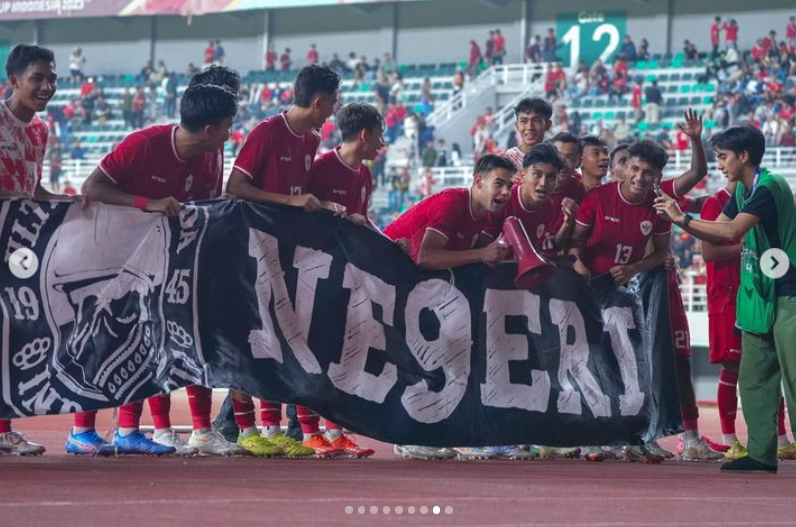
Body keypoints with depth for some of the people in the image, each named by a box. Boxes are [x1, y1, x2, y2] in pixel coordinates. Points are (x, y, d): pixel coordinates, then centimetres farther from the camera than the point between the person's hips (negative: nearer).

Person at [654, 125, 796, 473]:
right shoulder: (742, 191, 11)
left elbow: (731, 231, -26)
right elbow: (717, 235, 13)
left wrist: (683, 218, -21)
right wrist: (679, 220, -2)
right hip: (758, 296, 9)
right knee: (753, 378, 8)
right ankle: (762, 453, 11)